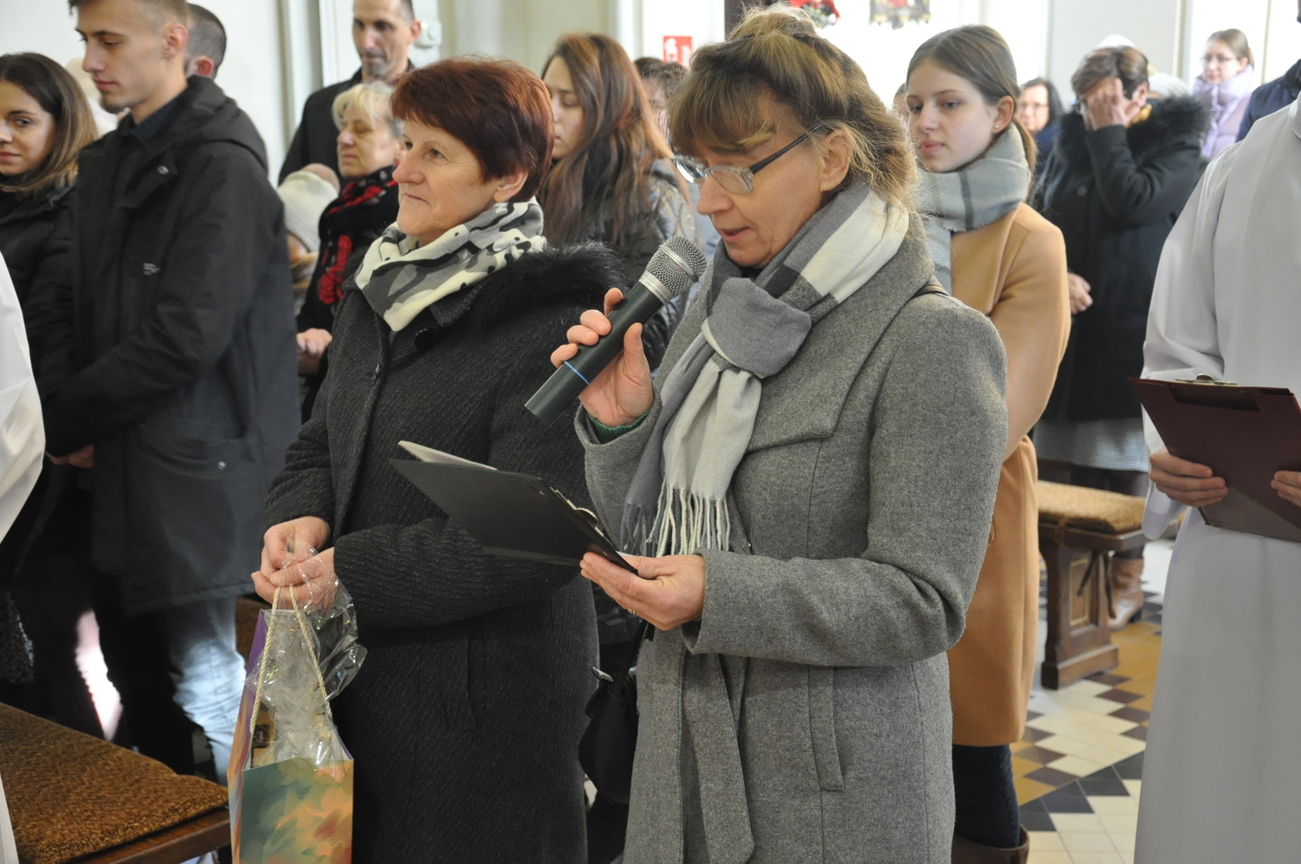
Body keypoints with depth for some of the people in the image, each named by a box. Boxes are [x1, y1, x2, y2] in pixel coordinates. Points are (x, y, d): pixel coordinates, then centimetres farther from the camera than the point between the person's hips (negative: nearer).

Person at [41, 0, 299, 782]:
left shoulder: (222, 164, -13)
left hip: (204, 472, -8)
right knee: (134, 670, 17)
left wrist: (65, 423, -10)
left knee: (210, 687, -5)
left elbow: (185, 336, -19)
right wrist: (66, 408, -5)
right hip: (124, 471, 8)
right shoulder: (106, 164, 14)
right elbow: (78, 310, 15)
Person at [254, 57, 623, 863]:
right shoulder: (384, 292, 9)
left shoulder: (552, 326, -18)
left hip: (487, 703, -7)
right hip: (365, 676, 7)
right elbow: (320, 444, 15)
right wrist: (300, 516, -7)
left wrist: (352, 572, -21)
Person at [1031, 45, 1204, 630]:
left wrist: (1110, 133, -11)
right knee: (1073, 459, 8)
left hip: (1134, 330, -5)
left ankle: (1126, 581, 10)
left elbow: (1131, 202, -20)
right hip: (1071, 323, 5)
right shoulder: (1072, 142, 11)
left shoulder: (1175, 147, -2)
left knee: (1127, 462, -1)